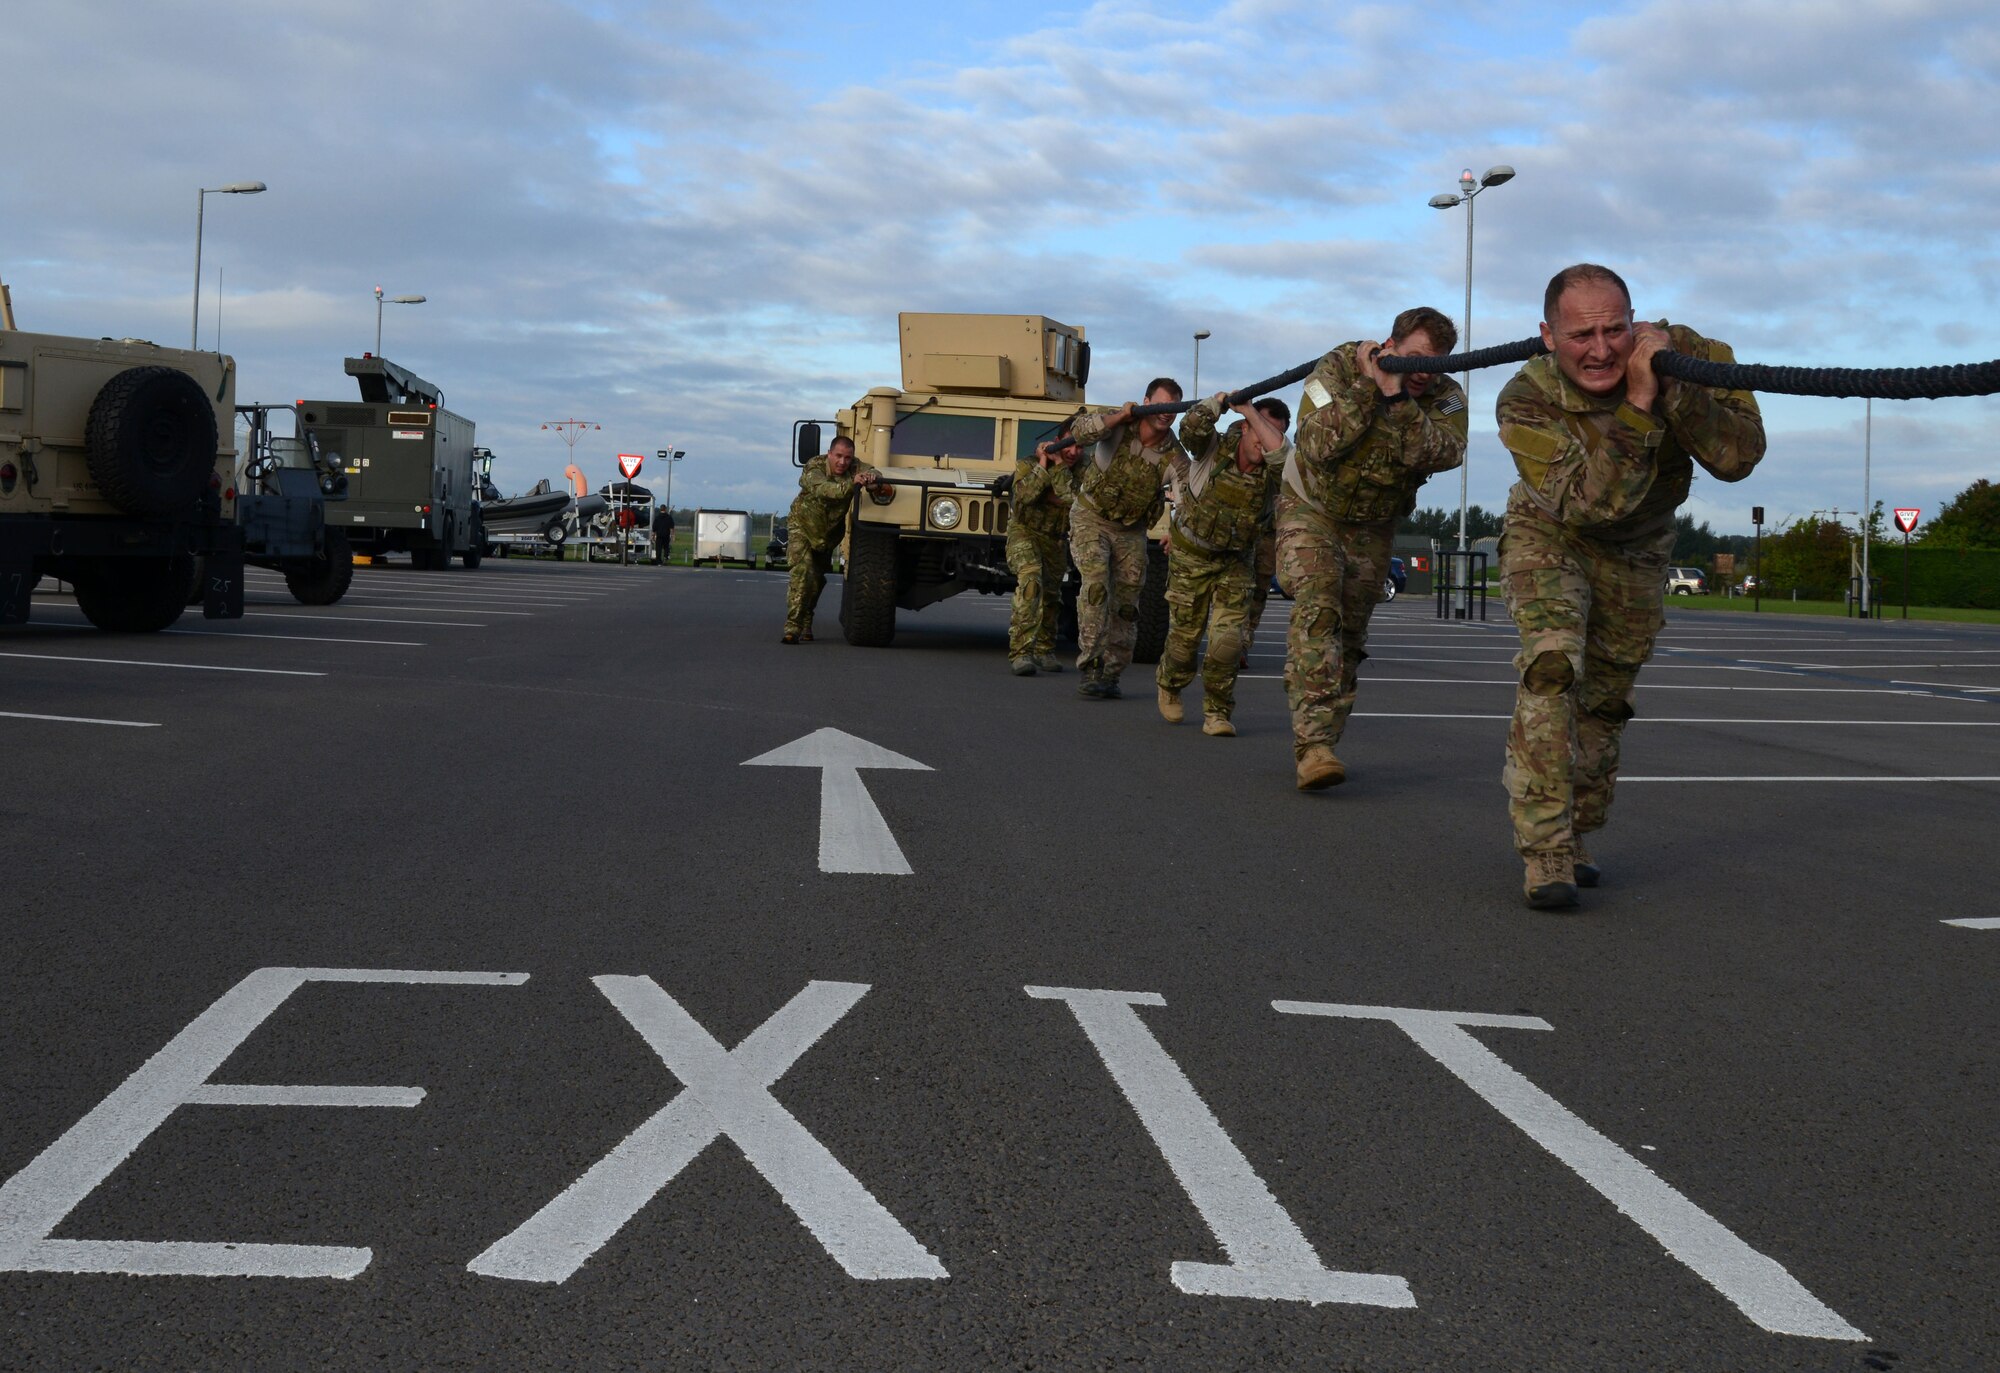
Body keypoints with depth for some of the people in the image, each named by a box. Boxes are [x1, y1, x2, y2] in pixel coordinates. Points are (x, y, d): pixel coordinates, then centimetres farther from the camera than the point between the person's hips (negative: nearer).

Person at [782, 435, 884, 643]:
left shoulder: (855, 468, -15)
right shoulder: (813, 469, -29)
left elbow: (877, 474, -29)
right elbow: (823, 489, -49)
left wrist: (872, 477, -55)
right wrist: (851, 485, -66)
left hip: (830, 532, 5)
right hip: (803, 526, -5)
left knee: (818, 579, 14)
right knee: (803, 573, -20)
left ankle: (805, 626, 31)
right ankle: (792, 628, -23)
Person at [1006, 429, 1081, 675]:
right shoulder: (1027, 464, -11)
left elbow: (1072, 500, -25)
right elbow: (1024, 495, -28)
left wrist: (1059, 466, -26)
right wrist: (1042, 465, -27)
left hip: (1054, 540, 5)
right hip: (1024, 532, -5)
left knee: (1051, 597, 17)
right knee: (1030, 579, -30)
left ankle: (1044, 650, 41)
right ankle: (1020, 652, -36)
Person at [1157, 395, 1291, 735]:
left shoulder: (1273, 470, -16)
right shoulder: (1214, 449, -17)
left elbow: (1279, 450, -39)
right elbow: (1191, 428, -37)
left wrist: (1248, 409, -34)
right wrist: (1218, 401, -28)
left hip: (1235, 562, 1)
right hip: (1190, 556, -1)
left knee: (1229, 638, -14)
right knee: (1184, 635, 8)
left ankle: (1217, 712, 4)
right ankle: (1169, 687, 40)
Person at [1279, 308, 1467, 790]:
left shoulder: (1446, 397, -11)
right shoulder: (1339, 366, -18)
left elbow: (1442, 453, -31)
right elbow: (1317, 445, -30)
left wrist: (1397, 397, -36)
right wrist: (1367, 386, -33)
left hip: (1372, 528, 4)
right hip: (1311, 511, -4)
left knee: (1349, 634, 8)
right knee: (1317, 611, -24)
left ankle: (1321, 743, 21)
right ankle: (1313, 746, -33)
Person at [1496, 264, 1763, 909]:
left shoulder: (1688, 355, -24)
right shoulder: (1526, 401, -31)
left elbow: (1739, 458, -33)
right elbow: (1586, 500, -40)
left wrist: (1675, 392, -45)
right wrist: (1638, 405, -47)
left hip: (1638, 551, 4)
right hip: (1550, 537, -4)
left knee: (1605, 698, 13)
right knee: (1552, 667, -26)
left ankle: (1573, 838, 31)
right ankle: (1545, 854, -24)